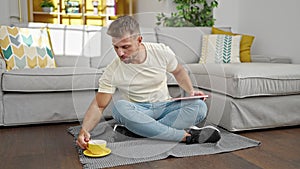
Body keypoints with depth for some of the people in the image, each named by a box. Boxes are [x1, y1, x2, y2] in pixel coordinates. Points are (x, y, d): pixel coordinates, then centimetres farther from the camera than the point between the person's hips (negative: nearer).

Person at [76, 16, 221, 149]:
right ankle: (186, 136, -32)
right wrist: (84, 130, -29)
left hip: (165, 106, 1)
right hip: (138, 111, -1)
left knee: (200, 106, -26)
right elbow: (99, 106, -12)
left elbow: (178, 72, 11)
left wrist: (191, 91, -5)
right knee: (119, 107, -36)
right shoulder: (112, 72, -14)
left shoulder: (162, 52, -9)